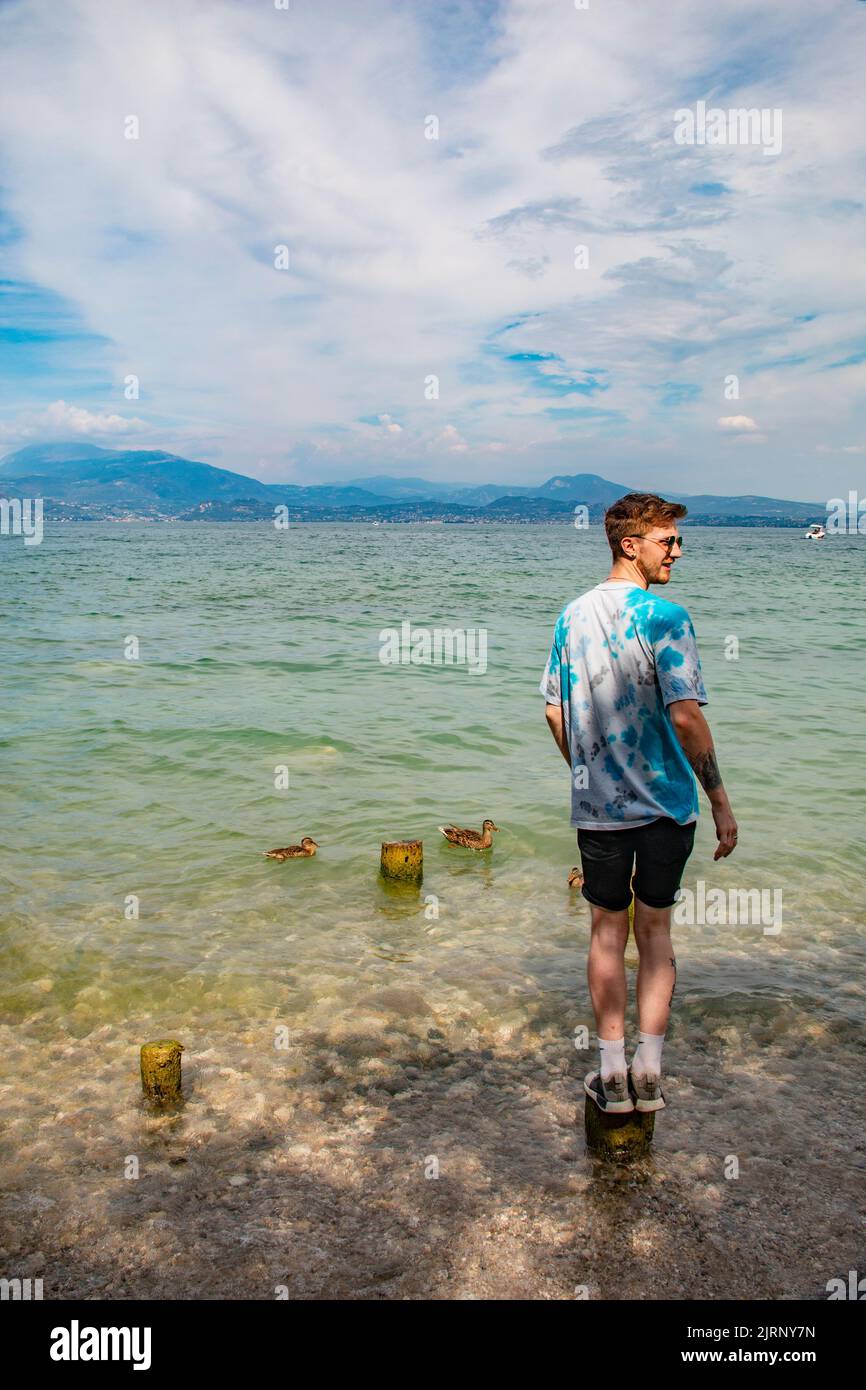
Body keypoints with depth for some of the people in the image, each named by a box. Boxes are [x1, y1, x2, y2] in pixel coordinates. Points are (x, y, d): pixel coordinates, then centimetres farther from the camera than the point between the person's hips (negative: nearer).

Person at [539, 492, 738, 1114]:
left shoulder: (574, 615, 4)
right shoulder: (664, 616, -14)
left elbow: (555, 712, 9)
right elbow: (686, 716, -20)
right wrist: (720, 800, -13)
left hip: (597, 805, 4)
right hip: (665, 802, -3)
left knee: (608, 931, 12)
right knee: (655, 929, 12)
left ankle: (614, 1075, 18)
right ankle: (649, 1074, 18)